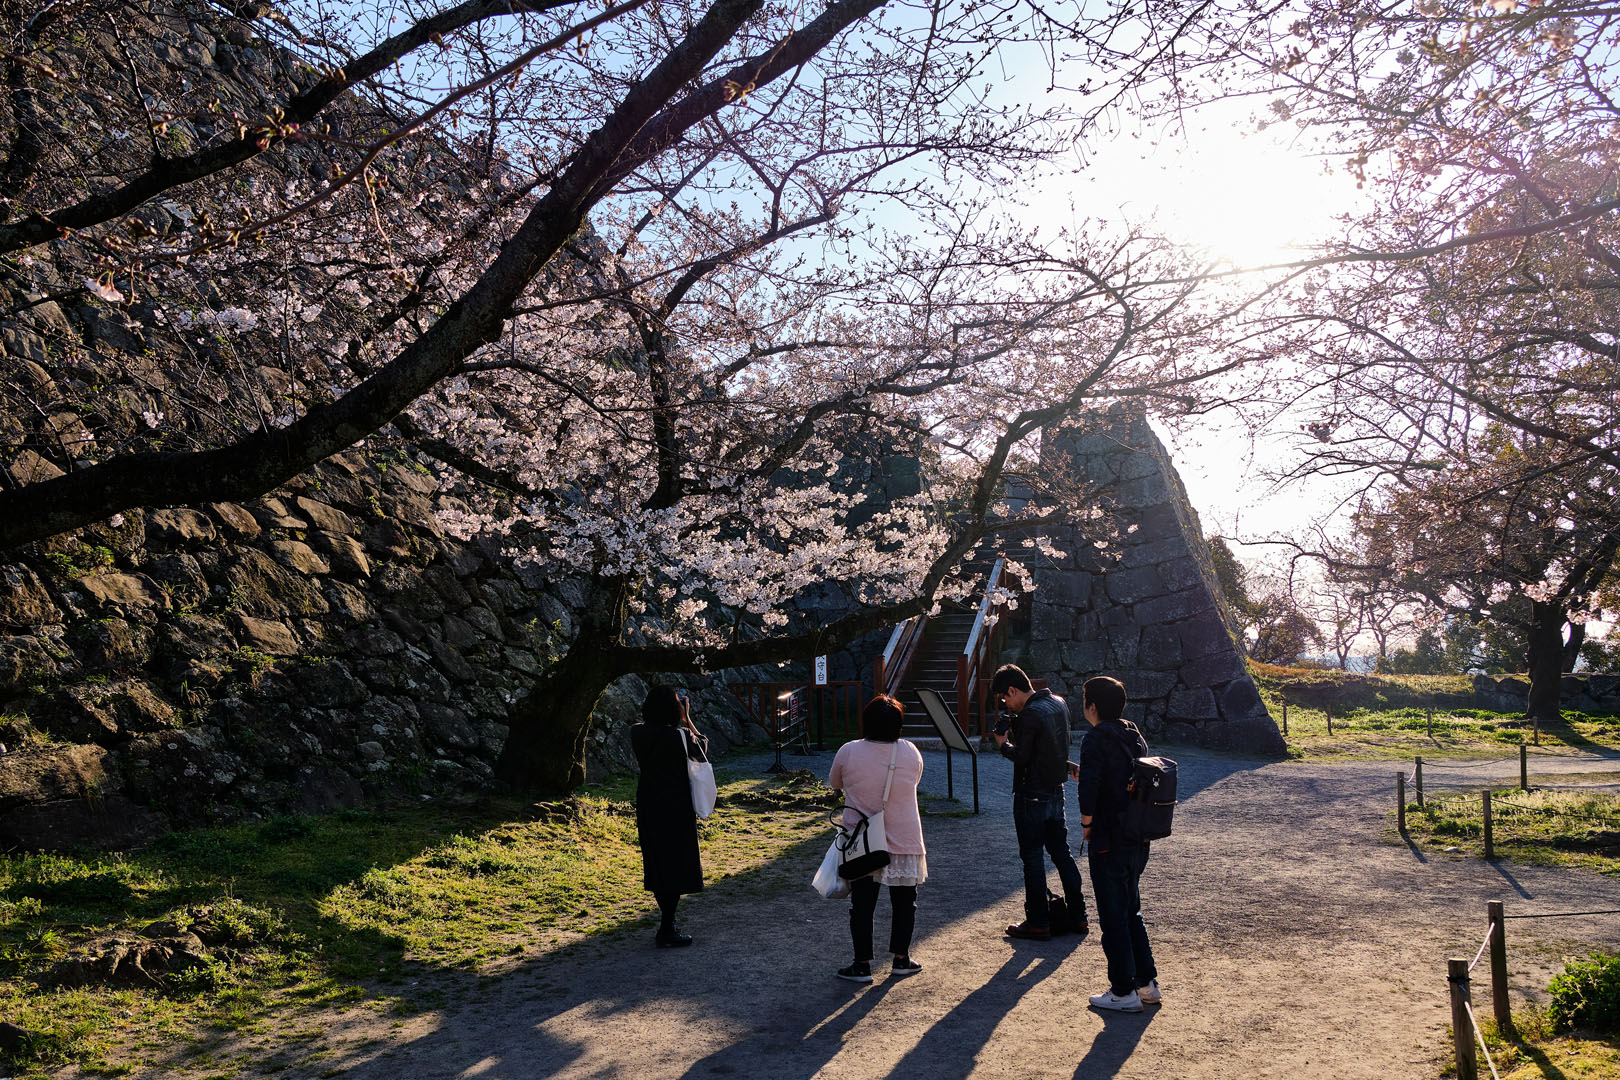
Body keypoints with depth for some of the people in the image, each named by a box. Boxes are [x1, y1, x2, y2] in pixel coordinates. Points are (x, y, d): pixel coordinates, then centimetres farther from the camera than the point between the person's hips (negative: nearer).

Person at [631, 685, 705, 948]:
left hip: (647, 806, 6)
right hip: (675, 808, -6)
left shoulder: (637, 733, -4)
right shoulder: (678, 736, -19)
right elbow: (700, 743, 1)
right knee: (676, 866, 3)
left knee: (656, 864, 17)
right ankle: (666, 932, 4)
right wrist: (686, 717, 9)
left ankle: (668, 919, 32)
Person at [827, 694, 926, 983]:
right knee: (904, 903, 16)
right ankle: (901, 959, 23)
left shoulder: (848, 752, -12)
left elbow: (833, 784, 6)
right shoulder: (911, 753, -7)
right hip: (904, 841, 1)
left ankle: (862, 965, 11)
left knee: (862, 905, 8)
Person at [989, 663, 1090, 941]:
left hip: (1031, 795, -8)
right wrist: (1015, 730, 9)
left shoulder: (1029, 714, -21)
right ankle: (1079, 917, 20)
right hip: (1056, 790, 9)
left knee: (1033, 858, 1)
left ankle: (1038, 923, 7)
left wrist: (1004, 743, -1)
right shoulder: (1059, 703, 7)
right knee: (1061, 852, 16)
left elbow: (1021, 756, -19)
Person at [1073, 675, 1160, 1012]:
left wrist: (1086, 823, -9)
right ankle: (1147, 983, 24)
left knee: (1113, 917, 3)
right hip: (1139, 840, 8)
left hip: (1109, 842, -8)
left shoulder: (1097, 739, -16)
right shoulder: (1134, 736, 8)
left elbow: (1089, 788, -26)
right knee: (1131, 911, 20)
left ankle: (1124, 992, 9)